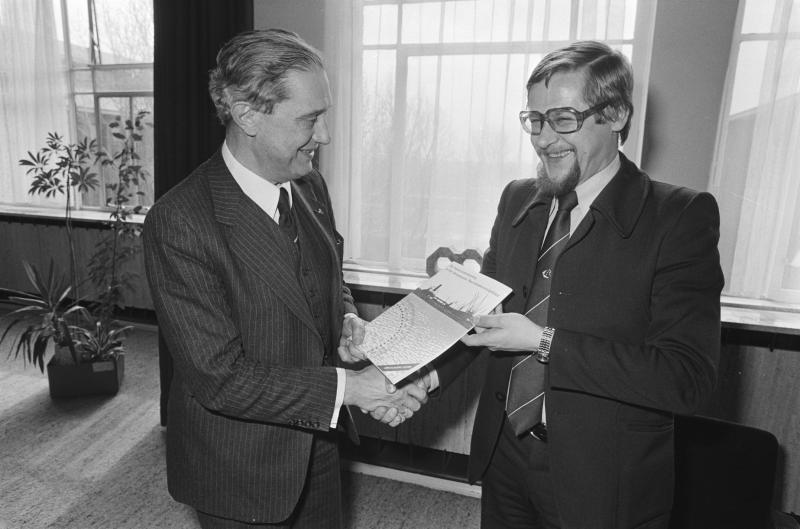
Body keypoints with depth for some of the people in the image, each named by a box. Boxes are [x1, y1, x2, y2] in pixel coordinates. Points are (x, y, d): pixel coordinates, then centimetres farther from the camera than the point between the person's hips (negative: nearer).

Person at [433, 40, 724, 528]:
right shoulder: (517, 199, 0)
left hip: (603, 482, -4)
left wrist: (544, 341, -27)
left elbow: (689, 378, -21)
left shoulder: (681, 216, -15)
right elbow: (486, 304, 5)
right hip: (504, 452, 4)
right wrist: (431, 373, -10)